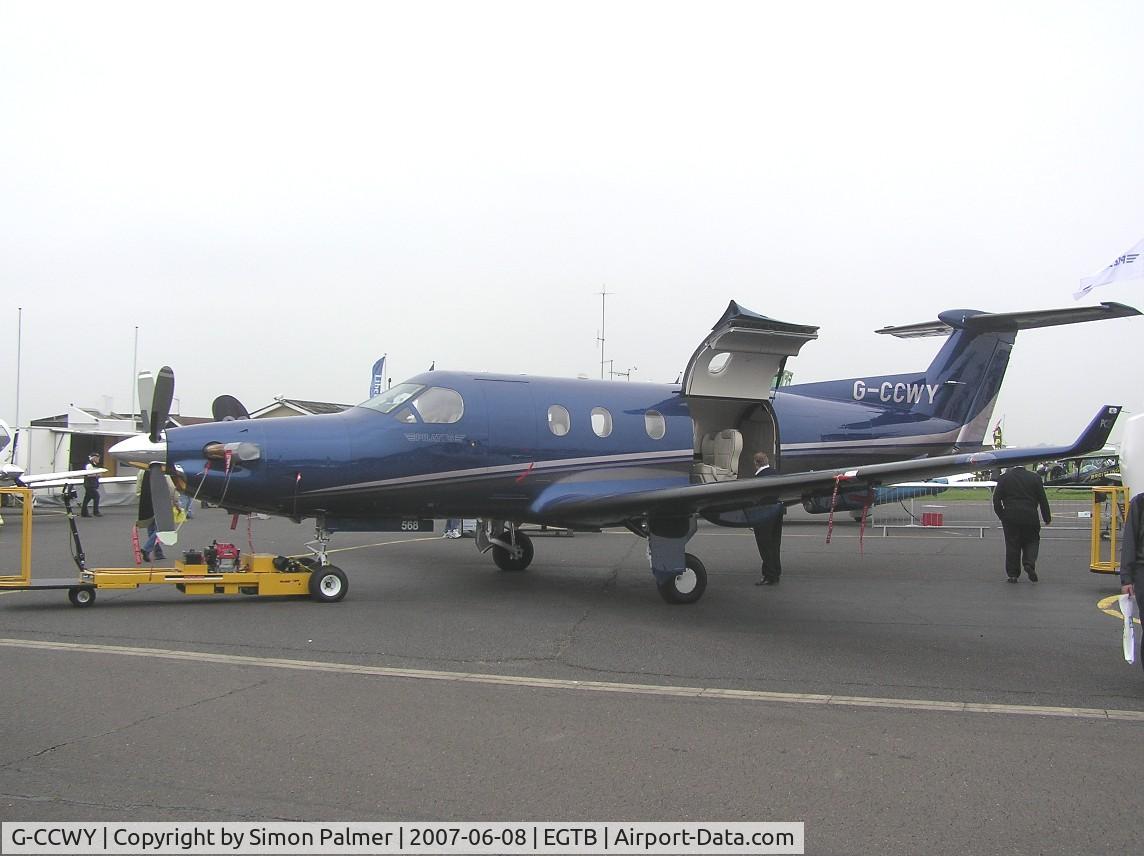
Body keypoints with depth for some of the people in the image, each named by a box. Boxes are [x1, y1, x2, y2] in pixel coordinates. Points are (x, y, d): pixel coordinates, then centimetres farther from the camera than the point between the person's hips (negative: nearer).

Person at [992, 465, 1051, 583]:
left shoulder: (1004, 478, 1)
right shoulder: (1034, 477, 4)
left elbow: (996, 499, -1)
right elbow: (1043, 500, 5)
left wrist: (1002, 516, 8)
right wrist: (1047, 518, 11)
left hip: (1010, 518, 0)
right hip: (1030, 518, 0)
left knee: (1012, 545, 6)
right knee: (1032, 541, 14)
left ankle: (1012, 574, 6)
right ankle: (1029, 564, -9)